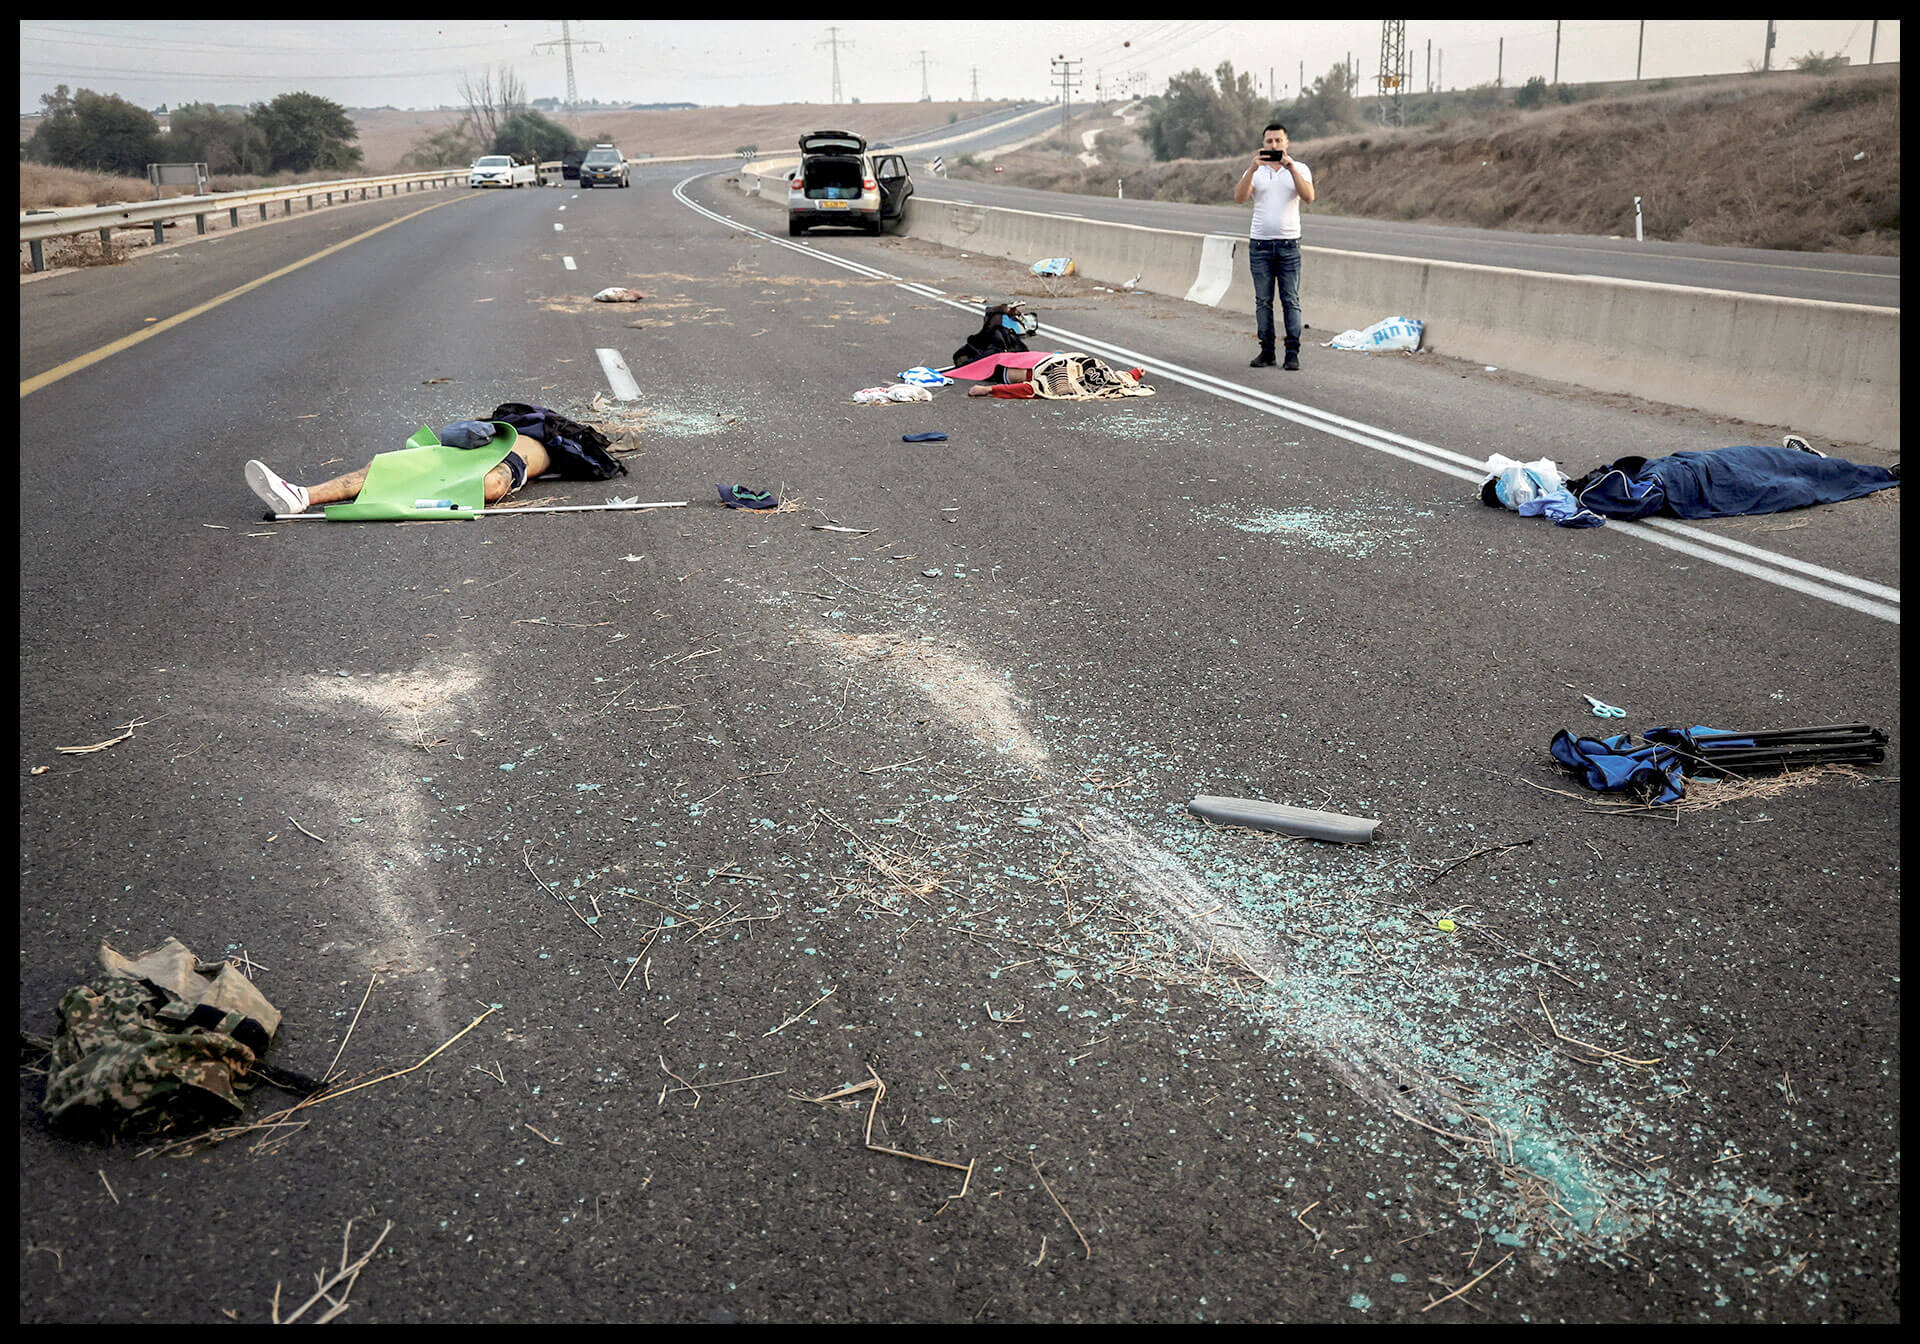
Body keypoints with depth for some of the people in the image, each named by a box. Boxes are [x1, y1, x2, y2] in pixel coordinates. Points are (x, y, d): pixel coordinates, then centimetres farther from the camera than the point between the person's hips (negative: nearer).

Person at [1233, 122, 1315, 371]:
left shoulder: (1300, 169, 5)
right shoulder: (1255, 171, 8)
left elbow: (1308, 197, -12)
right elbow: (1239, 198, -9)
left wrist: (1291, 168, -20)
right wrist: (1253, 168, -20)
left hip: (1288, 243, -1)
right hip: (1259, 243, 1)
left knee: (1291, 301, -3)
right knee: (1263, 301, 4)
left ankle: (1293, 353, -2)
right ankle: (1266, 352, 9)